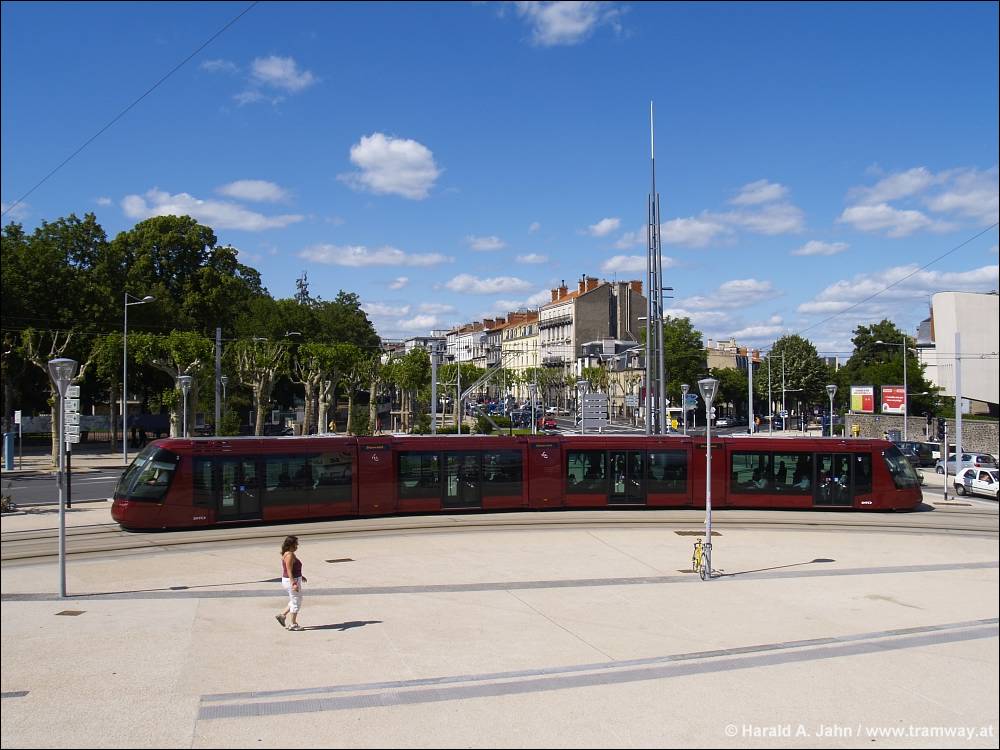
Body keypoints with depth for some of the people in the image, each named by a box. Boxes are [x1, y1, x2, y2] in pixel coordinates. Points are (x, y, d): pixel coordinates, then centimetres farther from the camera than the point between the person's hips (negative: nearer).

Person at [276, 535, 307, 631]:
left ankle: (282, 615, 22)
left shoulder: (287, 554, 10)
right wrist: (294, 584, -28)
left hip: (292, 580, 10)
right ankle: (293, 624, 12)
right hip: (292, 581, -10)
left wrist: (300, 576, 27)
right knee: (296, 602, 3)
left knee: (295, 601, 22)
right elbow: (289, 571, -25)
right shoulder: (290, 555, -21)